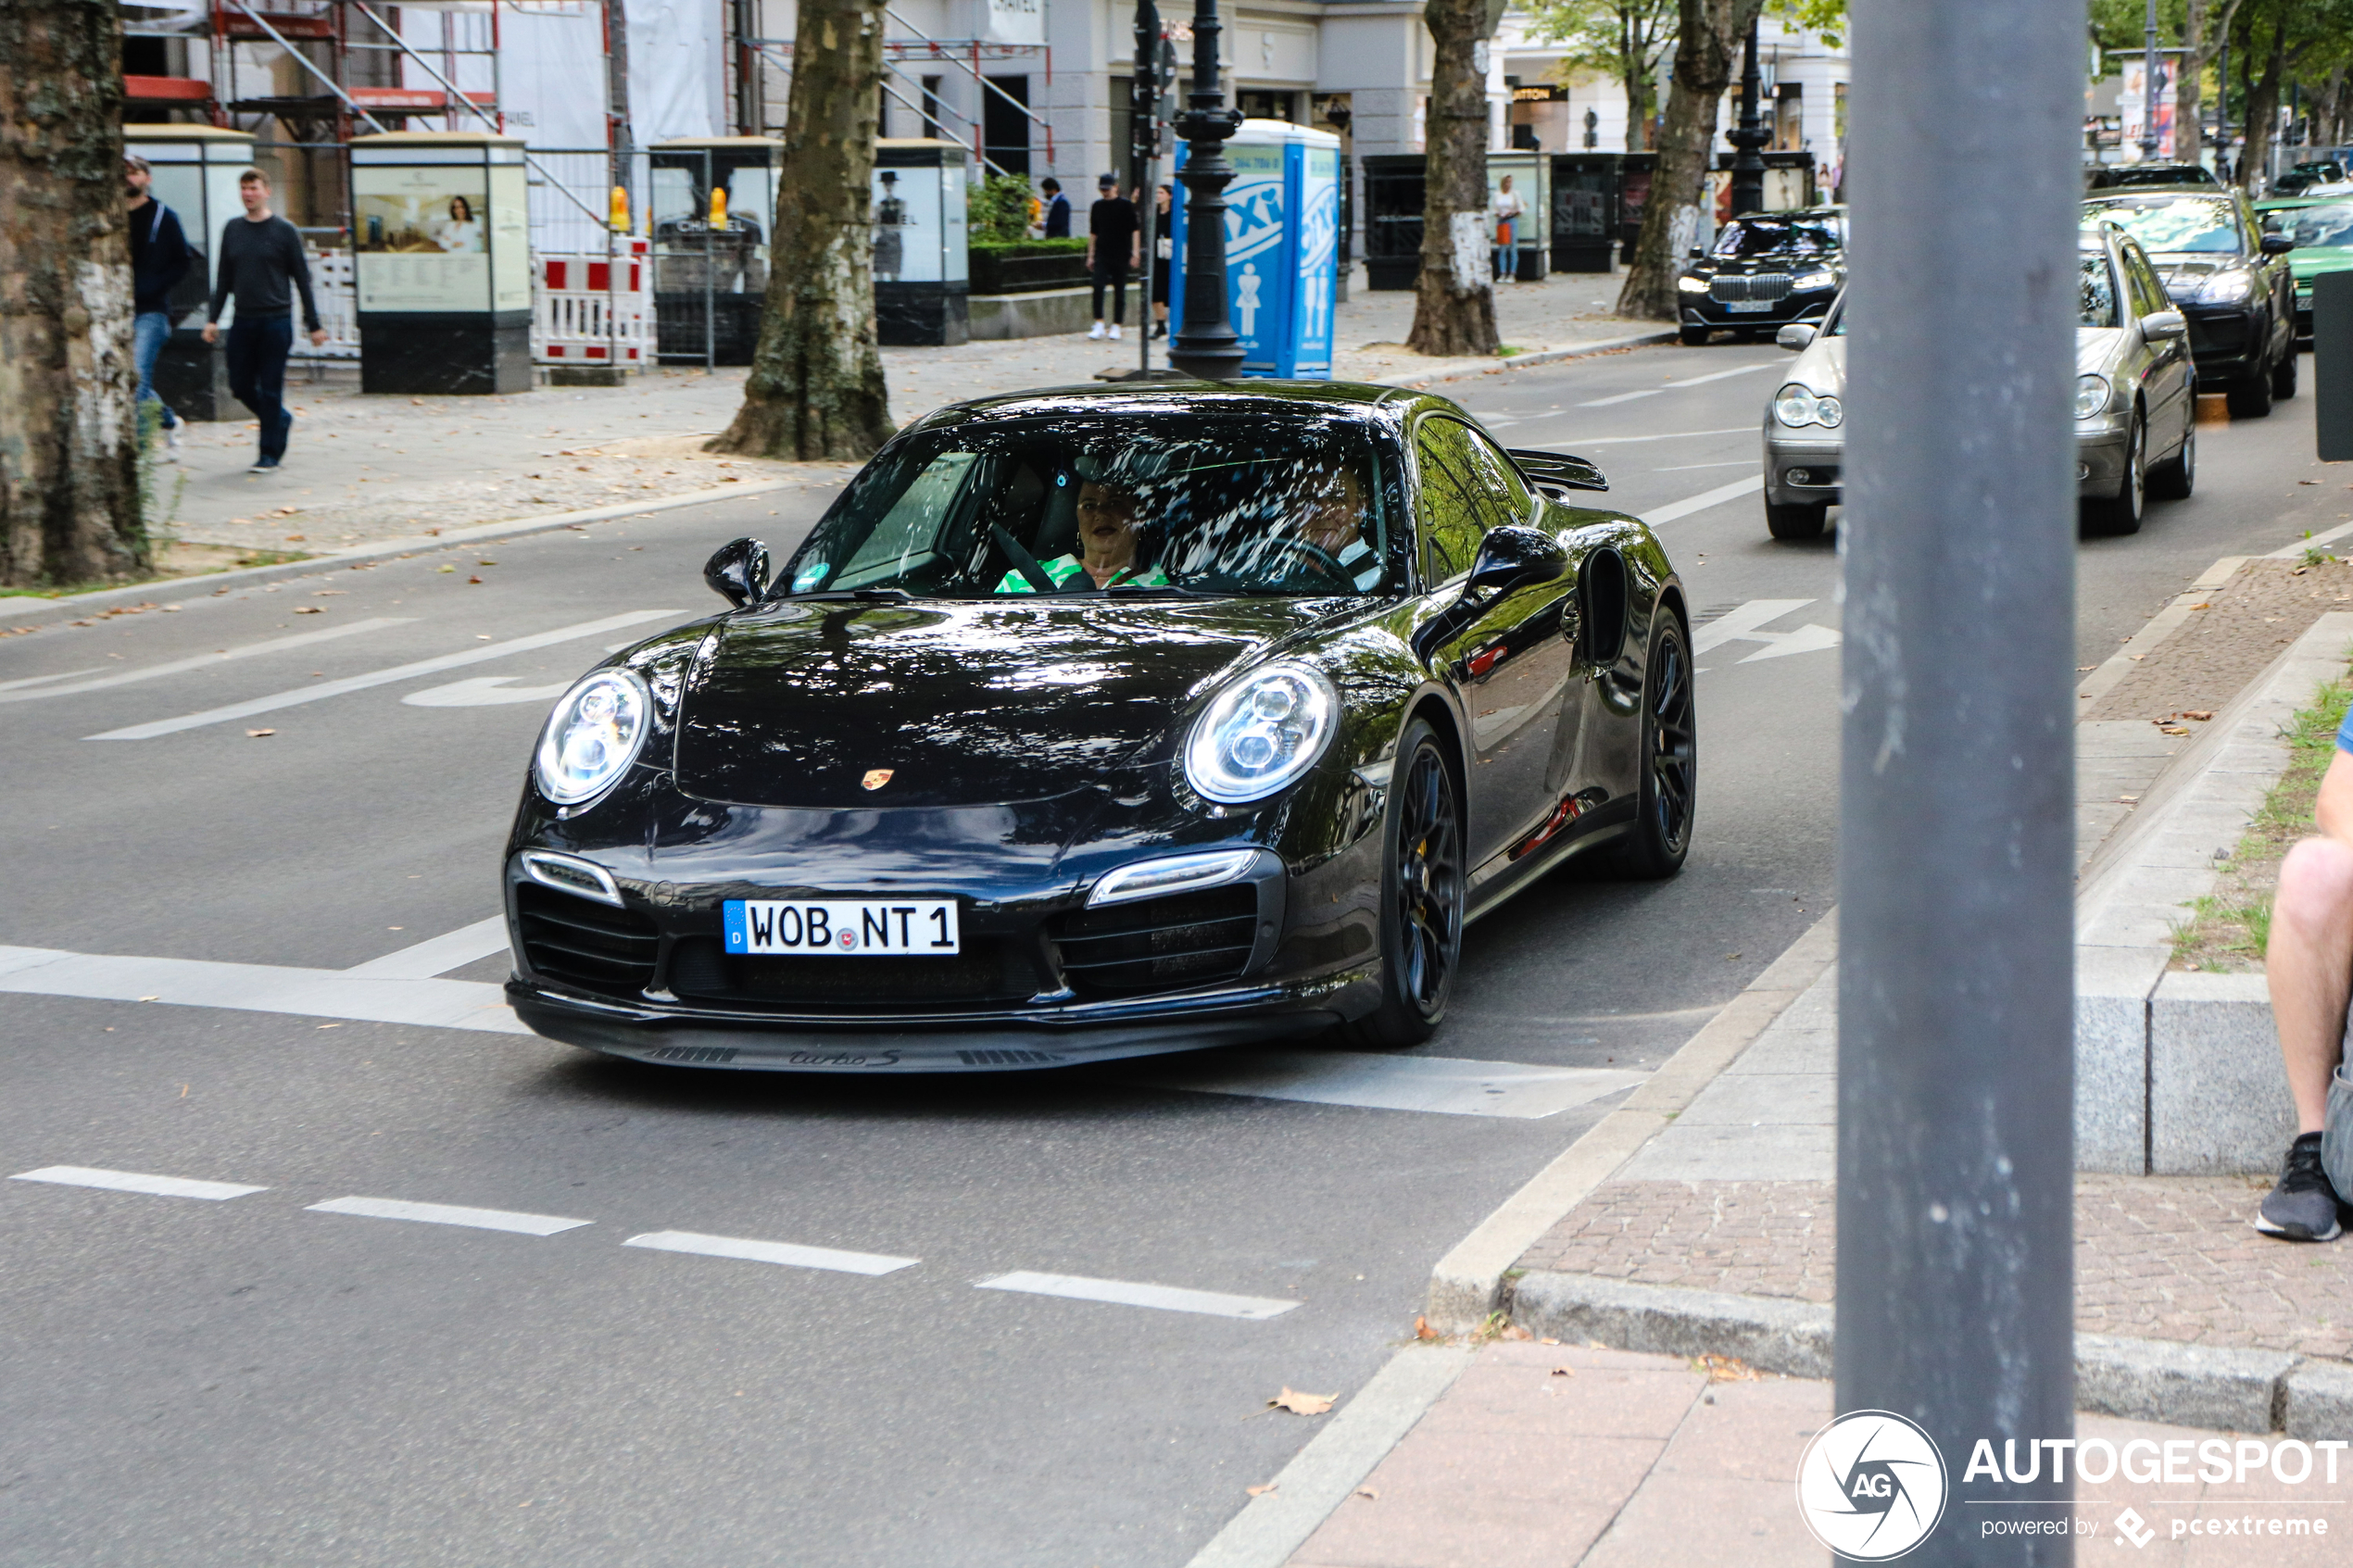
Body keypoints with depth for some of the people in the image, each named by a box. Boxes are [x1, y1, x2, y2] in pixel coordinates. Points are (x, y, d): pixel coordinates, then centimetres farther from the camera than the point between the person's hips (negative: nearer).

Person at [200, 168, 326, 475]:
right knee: (240, 386, 5)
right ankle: (281, 420, 30)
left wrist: (313, 324, -1)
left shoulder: (284, 231, -2)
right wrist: (213, 318, 8)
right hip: (243, 321, 5)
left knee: (271, 389, -4)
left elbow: (302, 278, 0)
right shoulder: (232, 230, 10)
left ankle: (269, 455, 4)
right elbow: (224, 278, 15)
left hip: (276, 320, -4)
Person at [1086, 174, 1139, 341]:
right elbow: (1093, 232, 15)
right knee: (1098, 286, -14)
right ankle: (1099, 325, -10)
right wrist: (1090, 255, 12)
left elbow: (1135, 230, -1)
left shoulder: (1126, 205, -2)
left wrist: (1135, 252, -9)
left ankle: (1116, 326, 11)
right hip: (1102, 254, 2)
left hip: (1121, 255, -2)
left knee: (1119, 291, 3)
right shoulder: (1097, 206, 9)